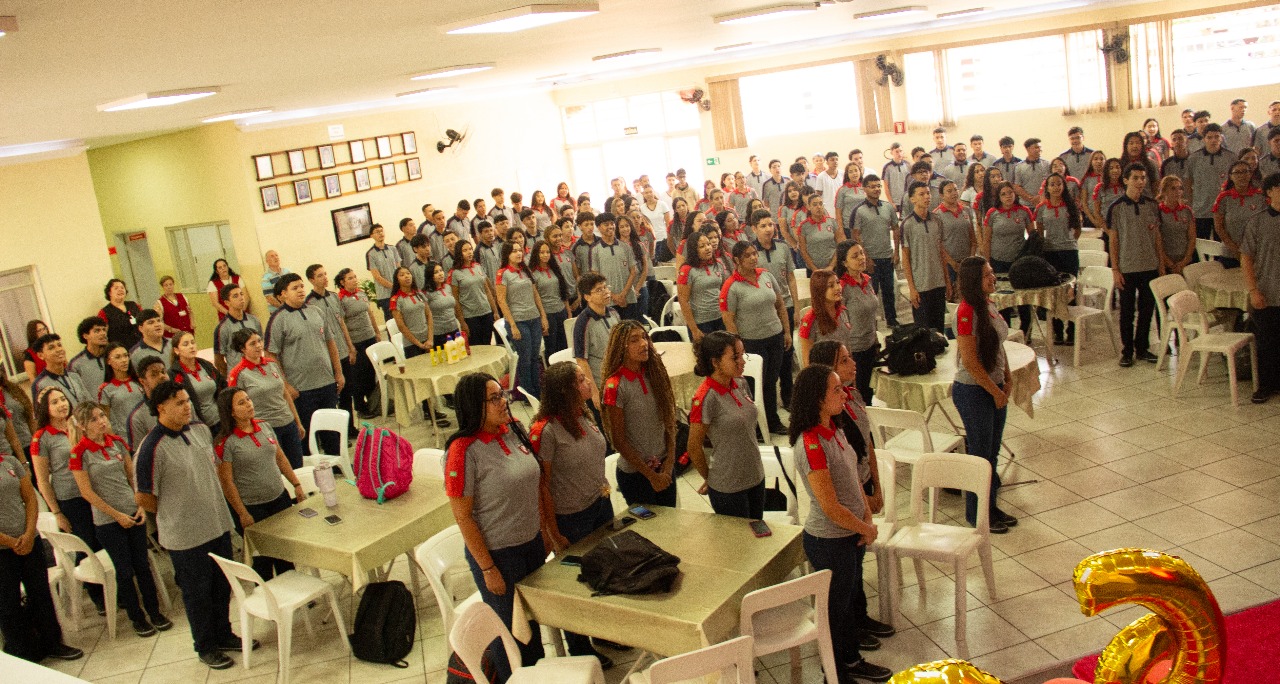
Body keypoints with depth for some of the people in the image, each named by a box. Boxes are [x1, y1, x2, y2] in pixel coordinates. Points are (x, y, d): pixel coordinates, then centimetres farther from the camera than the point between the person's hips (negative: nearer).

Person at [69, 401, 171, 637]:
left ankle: (154, 611, 22)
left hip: (134, 513, 4)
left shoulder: (117, 442, 2)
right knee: (125, 570, 6)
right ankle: (137, 617, 20)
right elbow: (87, 493, -10)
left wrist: (141, 506, -1)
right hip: (107, 520, -4)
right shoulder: (80, 453, -11)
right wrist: (117, 515, -10)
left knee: (142, 565, 9)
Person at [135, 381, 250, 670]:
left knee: (222, 586, 20)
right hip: (186, 536, -6)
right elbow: (144, 498, -14)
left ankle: (223, 635, 40)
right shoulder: (152, 449, -21)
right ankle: (205, 647, 29)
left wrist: (211, 503, 12)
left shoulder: (200, 430, 1)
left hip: (219, 525, 6)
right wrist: (176, 513, -3)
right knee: (197, 593, 11)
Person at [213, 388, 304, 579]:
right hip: (252, 508, -5)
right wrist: (242, 514, -13)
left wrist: (296, 485, 9)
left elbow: (280, 458, 12)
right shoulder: (225, 443, -15)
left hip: (280, 499, 5)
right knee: (262, 558, 6)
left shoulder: (264, 426, 3)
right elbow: (226, 482, -13)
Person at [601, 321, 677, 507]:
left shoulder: (655, 372, -3)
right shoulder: (615, 386, -19)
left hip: (664, 466, 5)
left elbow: (669, 421, 2)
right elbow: (619, 441, -15)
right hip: (635, 473, -5)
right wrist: (652, 476, -11)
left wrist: (670, 462, -7)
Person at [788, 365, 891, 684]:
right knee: (836, 607, 12)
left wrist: (868, 517, -2)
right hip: (829, 541, -8)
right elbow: (831, 507, -26)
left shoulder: (834, 430, -1)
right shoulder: (811, 445, -30)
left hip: (852, 534, 9)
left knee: (851, 598, 25)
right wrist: (865, 529, -11)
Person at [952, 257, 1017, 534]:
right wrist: (995, 391, -14)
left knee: (992, 452, 17)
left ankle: (991, 507, 31)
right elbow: (970, 360, -22)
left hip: (993, 387, 9)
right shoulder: (967, 312, -22)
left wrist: (1006, 380, 8)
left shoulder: (988, 305, 5)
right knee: (980, 454, 4)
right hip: (973, 391, -8)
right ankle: (976, 514, 20)